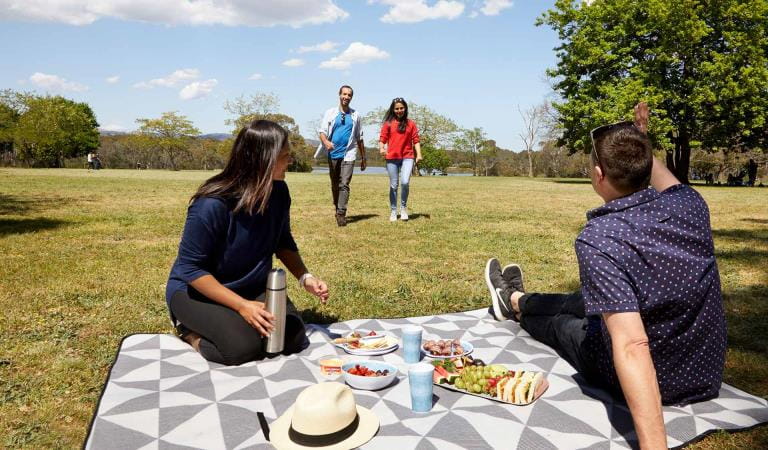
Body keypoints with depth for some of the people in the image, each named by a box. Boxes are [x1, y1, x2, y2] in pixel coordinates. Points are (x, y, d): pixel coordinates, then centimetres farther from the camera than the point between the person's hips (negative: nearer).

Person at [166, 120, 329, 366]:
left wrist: (304, 277, -10)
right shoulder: (212, 205, -29)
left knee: (294, 338, -13)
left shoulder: (278, 192, -9)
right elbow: (191, 268, -23)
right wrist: (241, 305, -30)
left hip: (252, 288, 6)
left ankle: (229, 324, 9)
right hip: (197, 290, -5)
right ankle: (191, 331, 2)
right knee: (243, 346, -29)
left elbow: (283, 242, 6)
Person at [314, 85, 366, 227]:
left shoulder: (355, 116, 10)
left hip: (348, 154, -1)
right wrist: (326, 142, -23)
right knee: (334, 185, 11)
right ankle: (338, 209, 26)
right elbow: (322, 131, -1)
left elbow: (359, 138, 14)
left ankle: (341, 214, -14)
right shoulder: (330, 113, 7)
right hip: (333, 154, 1)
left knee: (344, 184, -12)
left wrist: (363, 158, 14)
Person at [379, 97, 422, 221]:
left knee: (405, 182, -18)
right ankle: (393, 212, 17)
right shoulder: (388, 123, 6)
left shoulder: (411, 124, 9)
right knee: (393, 185, 5)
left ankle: (403, 207, 5)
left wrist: (419, 154, -6)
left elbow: (415, 140, 7)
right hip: (392, 157, 0)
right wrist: (381, 148, -17)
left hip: (407, 157, 0)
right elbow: (382, 139, 3)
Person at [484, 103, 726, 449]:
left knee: (556, 321, 24)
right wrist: (641, 145, 25)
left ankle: (514, 304, 59)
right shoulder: (689, 205, -12)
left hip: (646, 382, -6)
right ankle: (516, 301, 57)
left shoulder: (599, 239, -32)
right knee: (580, 302, 28)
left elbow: (632, 348, -39)